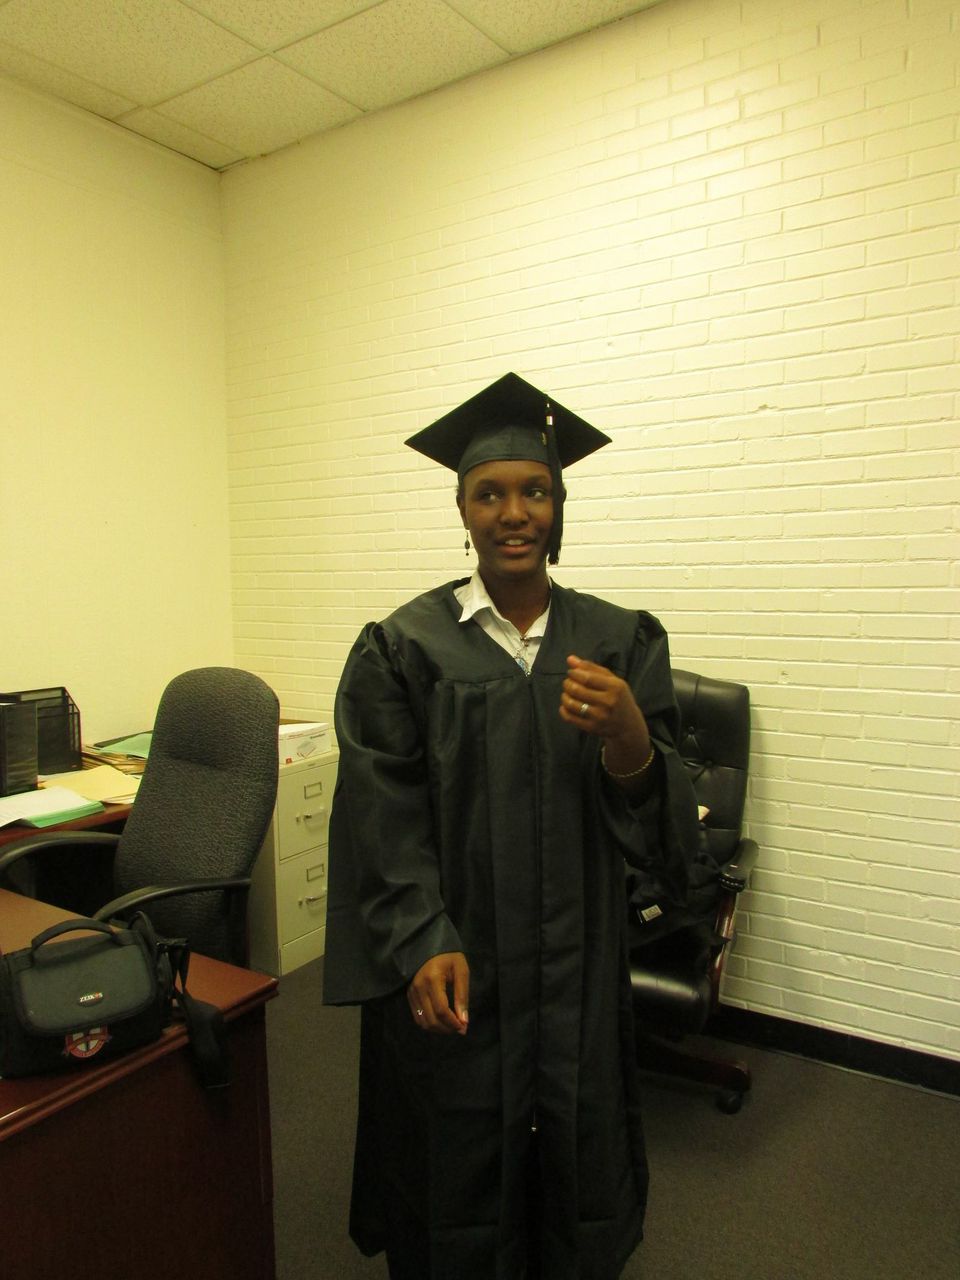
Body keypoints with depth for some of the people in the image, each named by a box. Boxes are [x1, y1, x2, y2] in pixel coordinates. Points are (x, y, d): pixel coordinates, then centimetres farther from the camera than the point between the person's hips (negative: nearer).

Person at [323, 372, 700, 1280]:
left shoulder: (620, 643, -1)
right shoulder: (404, 648, -7)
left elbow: (663, 818, -4)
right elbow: (383, 819, -7)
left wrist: (627, 738, -25)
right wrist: (423, 942, -19)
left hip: (577, 966, 3)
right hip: (450, 969, -2)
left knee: (575, 1161, 18)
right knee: (459, 1162, 12)